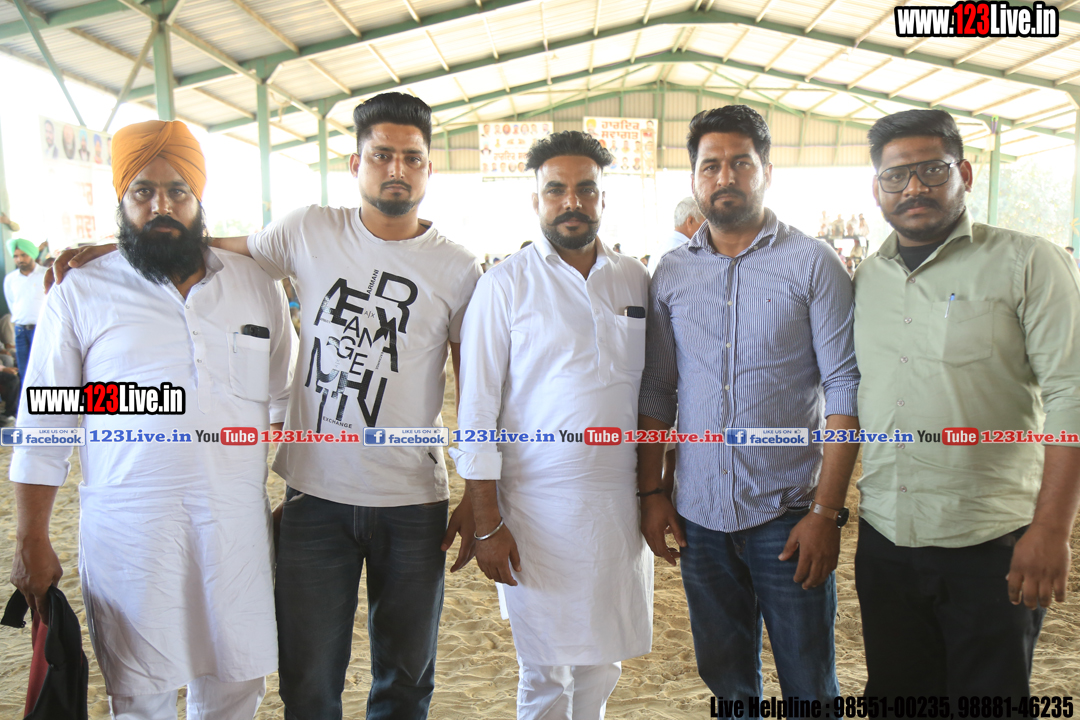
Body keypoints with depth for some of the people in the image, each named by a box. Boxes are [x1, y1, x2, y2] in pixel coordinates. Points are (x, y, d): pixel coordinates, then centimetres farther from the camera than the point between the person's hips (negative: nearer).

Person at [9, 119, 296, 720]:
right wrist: (32, 543, 2)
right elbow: (43, 428, 4)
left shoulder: (257, 286, 7)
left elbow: (289, 404, 12)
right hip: (129, 534, -1)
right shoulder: (81, 295, 1)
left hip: (239, 527, 2)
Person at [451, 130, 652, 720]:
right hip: (538, 505, -4)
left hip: (621, 502, 4)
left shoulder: (637, 282, 7)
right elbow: (477, 411, -6)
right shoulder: (505, 285, -5)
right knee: (546, 672, 6)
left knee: (602, 660, 16)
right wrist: (487, 523, -9)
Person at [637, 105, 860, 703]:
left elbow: (846, 391, -7)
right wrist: (651, 492, 4)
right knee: (725, 679, 17)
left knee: (809, 686, 10)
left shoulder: (813, 264, -4)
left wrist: (827, 511, -12)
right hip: (700, 517, 3)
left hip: (787, 516, -3)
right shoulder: (671, 273, 6)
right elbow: (656, 391, 9)